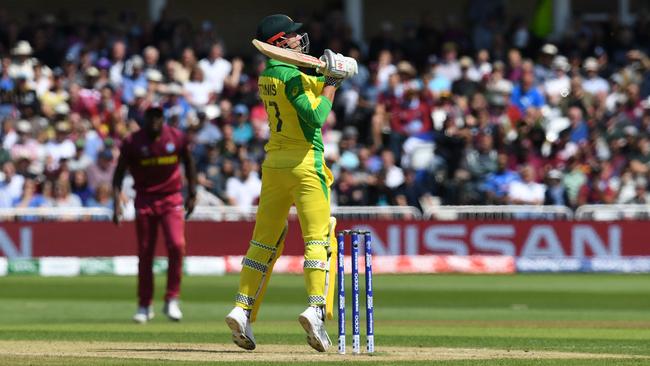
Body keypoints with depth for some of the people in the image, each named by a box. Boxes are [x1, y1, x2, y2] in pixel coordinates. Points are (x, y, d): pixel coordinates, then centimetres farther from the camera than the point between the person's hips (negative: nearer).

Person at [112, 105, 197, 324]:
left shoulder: (177, 138, -2)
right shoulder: (132, 142, -6)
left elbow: (188, 162, 13)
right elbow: (119, 172, -3)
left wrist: (192, 194, 12)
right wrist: (117, 202, -15)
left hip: (171, 199, 0)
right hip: (144, 200, 0)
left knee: (176, 245, -17)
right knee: (145, 254, 3)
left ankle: (172, 301, -7)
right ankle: (144, 306, 14)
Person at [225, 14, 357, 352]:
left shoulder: (267, 75, 13)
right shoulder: (292, 76, -12)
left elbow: (313, 84, 18)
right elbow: (315, 117, -17)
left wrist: (332, 72, 0)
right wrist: (331, 84, -7)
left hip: (273, 164, 8)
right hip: (305, 163, -8)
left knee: (264, 240, 9)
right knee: (317, 239, -8)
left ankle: (242, 310, 2)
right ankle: (315, 307, -22)